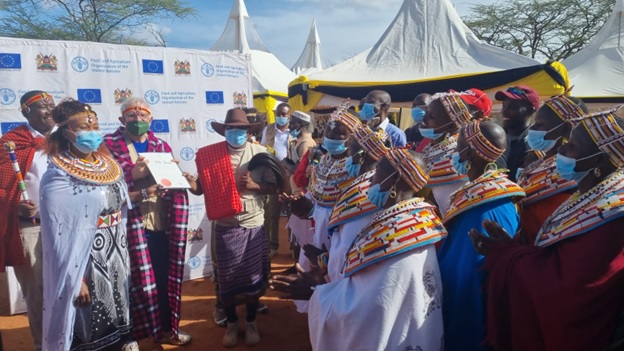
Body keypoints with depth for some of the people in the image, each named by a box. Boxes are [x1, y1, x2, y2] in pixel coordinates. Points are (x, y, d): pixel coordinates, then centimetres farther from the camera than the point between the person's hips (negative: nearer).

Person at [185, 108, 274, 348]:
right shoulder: (211, 154, -4)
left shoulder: (260, 152, -3)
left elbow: (274, 187, -1)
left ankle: (251, 322, 32)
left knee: (254, 276, 11)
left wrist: (255, 185, -18)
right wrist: (190, 182, -23)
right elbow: (203, 188, -3)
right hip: (225, 226, 0)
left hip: (254, 225, 0)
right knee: (226, 279, 10)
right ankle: (232, 322, 33)